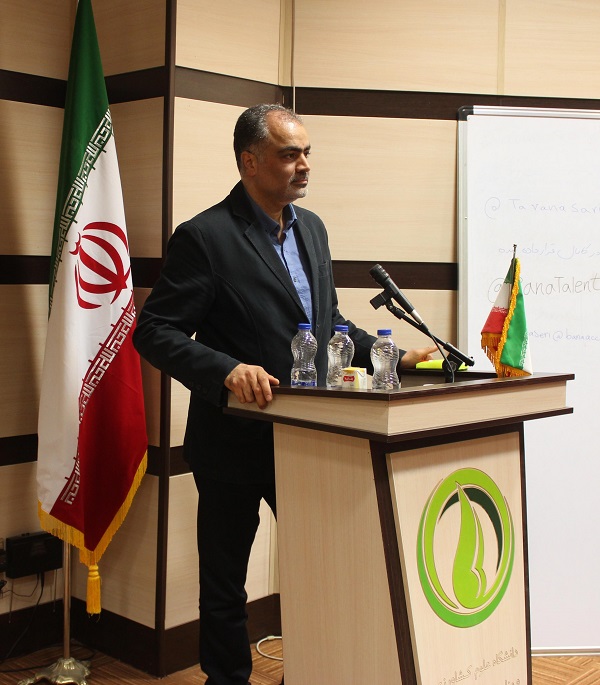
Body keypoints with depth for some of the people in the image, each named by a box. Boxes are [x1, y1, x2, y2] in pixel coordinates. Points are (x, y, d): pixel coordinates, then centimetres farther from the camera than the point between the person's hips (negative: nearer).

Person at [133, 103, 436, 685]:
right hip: (236, 439, -6)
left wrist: (392, 356, 6)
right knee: (224, 587, 11)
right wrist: (227, 370, -31)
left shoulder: (311, 228, 9)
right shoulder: (204, 237, -14)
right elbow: (154, 332, -17)